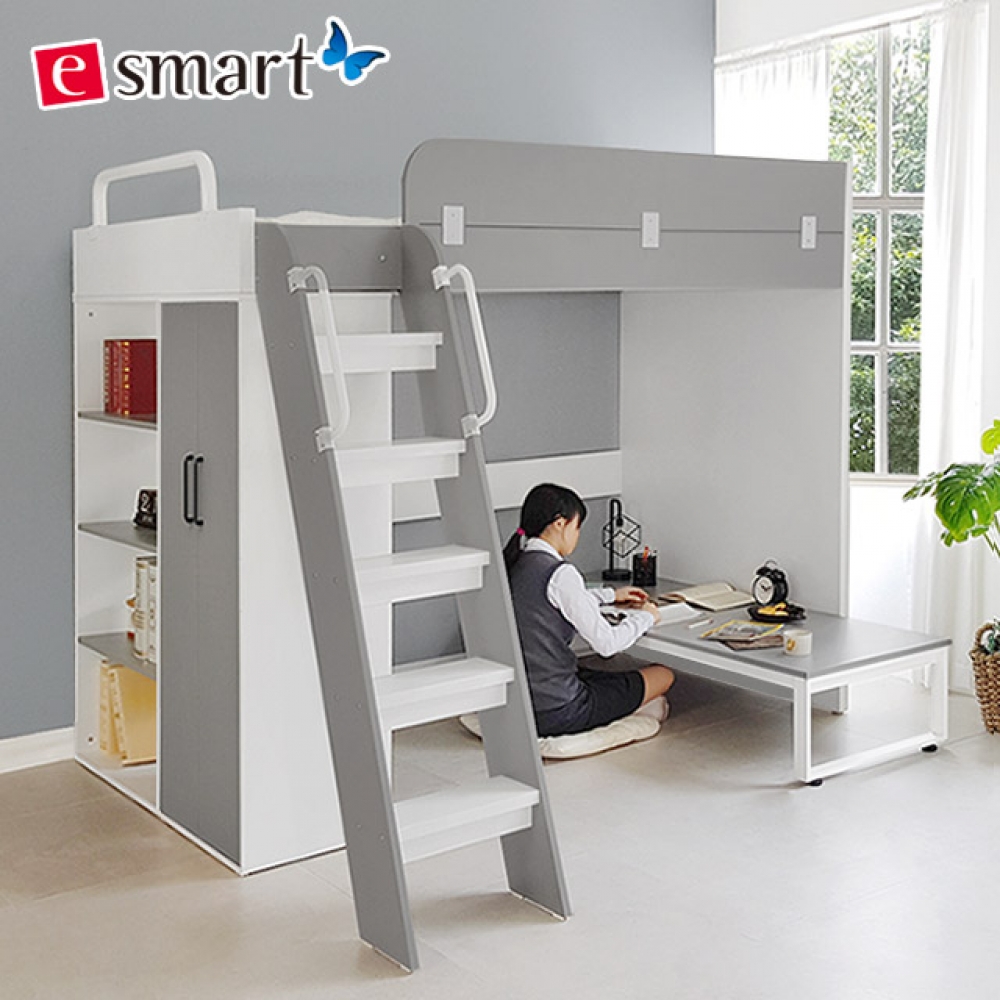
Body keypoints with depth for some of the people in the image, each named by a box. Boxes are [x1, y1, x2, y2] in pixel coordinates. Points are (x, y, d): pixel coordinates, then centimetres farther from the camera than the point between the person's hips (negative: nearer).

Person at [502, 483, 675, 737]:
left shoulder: (513, 564, 5)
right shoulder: (559, 573, -20)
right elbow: (607, 644, -17)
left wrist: (611, 594, 34)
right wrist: (645, 616, 2)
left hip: (516, 703, 9)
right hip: (555, 712, -8)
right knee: (664, 676, 9)